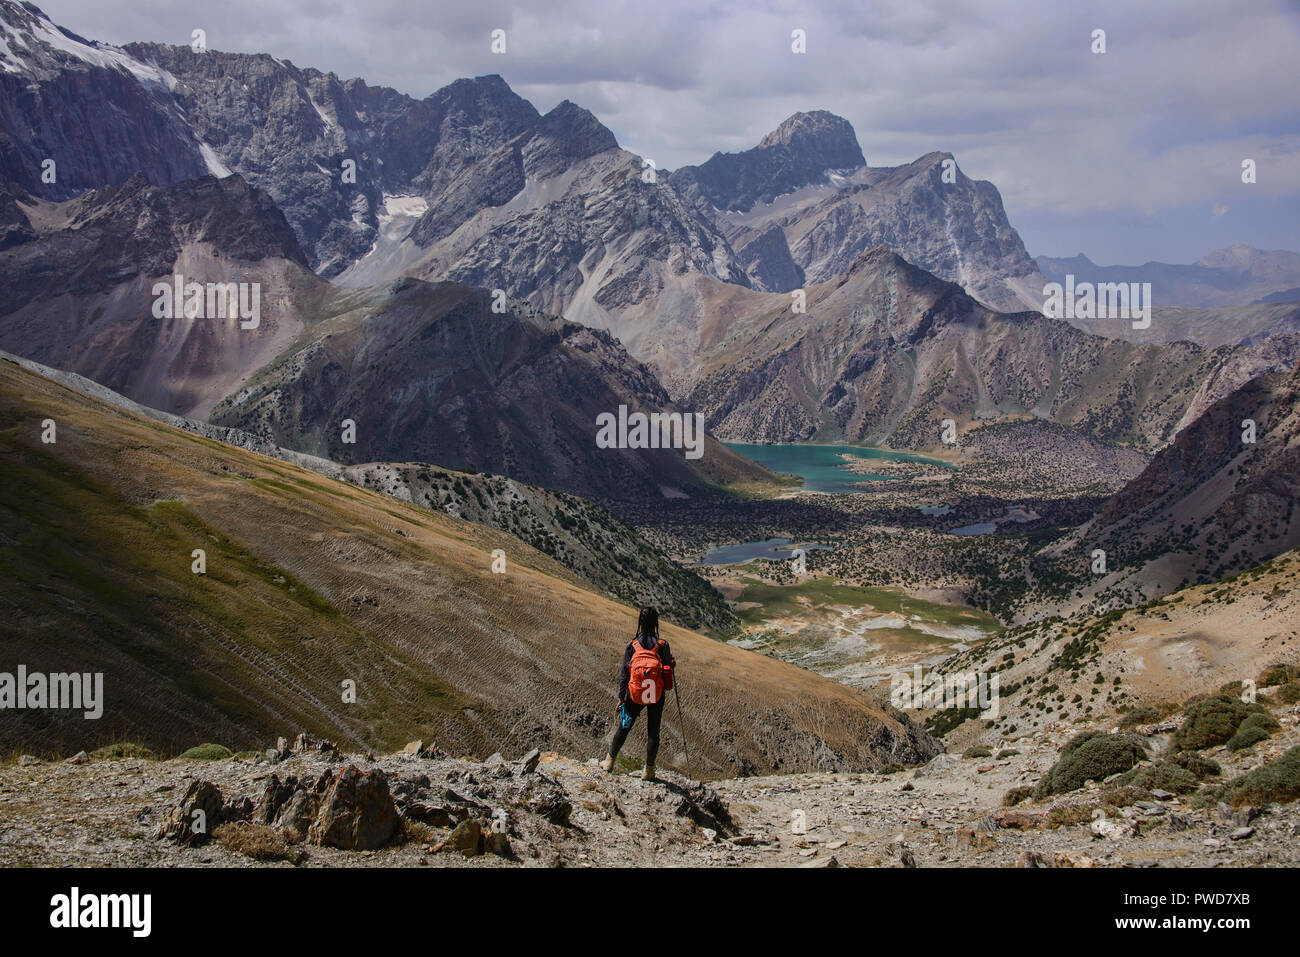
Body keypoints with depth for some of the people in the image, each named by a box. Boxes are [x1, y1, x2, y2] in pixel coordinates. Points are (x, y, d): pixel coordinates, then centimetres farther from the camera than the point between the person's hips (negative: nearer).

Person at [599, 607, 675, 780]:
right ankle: (649, 769, 16)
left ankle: (609, 761, 29)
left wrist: (621, 697, 2)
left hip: (634, 695, 1)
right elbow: (668, 670, -5)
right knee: (653, 731, 11)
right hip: (657, 696, 0)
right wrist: (672, 664, 18)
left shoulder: (632, 646, -8)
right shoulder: (662, 645, -10)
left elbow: (624, 673, -5)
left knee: (624, 727, 16)